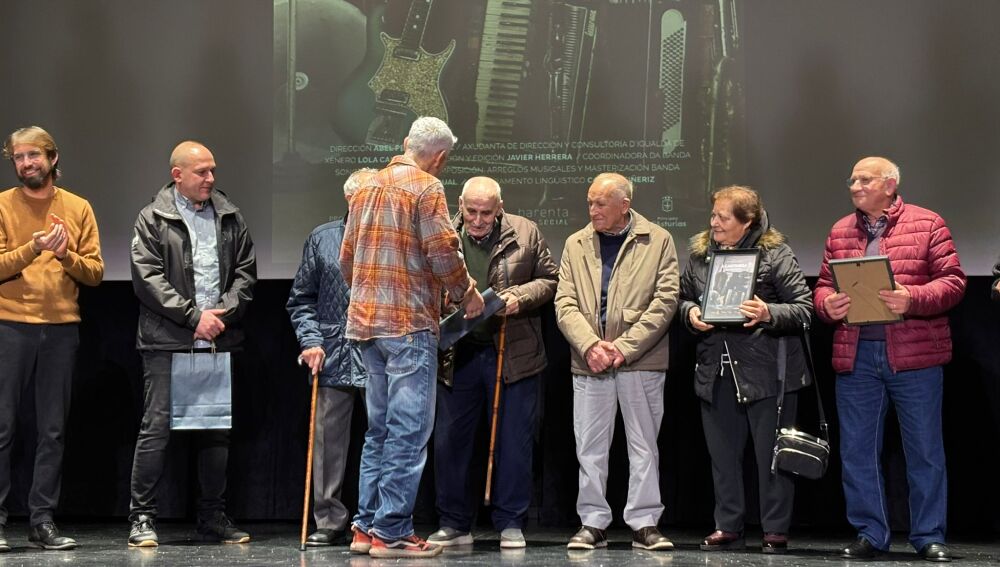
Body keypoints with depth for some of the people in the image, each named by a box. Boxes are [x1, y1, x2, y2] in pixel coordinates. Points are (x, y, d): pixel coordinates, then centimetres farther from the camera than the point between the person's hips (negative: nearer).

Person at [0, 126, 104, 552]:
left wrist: (66, 255, -13)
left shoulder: (78, 208, 8)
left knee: (53, 431, 5)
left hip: (61, 329, 2)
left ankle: (43, 521, 11)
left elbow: (95, 272, 5)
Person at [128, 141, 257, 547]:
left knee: (217, 430, 8)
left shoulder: (230, 217, 13)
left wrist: (223, 313, -5)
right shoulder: (153, 219, 1)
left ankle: (213, 518, 18)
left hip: (220, 340, 4)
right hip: (167, 341, -4)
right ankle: (142, 518, 2)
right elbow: (148, 278, -8)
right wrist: (194, 316, -13)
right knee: (157, 426, -6)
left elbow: (246, 272, 11)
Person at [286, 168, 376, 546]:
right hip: (333, 358, 1)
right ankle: (329, 521, 11)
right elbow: (301, 299, 12)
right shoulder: (322, 239, 10)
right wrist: (311, 340, 0)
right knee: (328, 444, 3)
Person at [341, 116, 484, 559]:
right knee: (408, 431, -5)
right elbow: (442, 252, -14)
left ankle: (365, 526, 16)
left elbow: (347, 257, 18)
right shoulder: (426, 187, -8)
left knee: (379, 428, 15)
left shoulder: (368, 187, 15)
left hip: (365, 322, 8)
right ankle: (392, 533, -5)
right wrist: (467, 293, 0)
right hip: (409, 323, -8)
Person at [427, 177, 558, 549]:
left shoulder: (526, 234, 0)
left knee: (513, 442, 4)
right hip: (457, 354, 1)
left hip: (512, 355, -1)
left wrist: (519, 296, -12)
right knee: (449, 441, 5)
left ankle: (510, 523, 15)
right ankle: (454, 524, 17)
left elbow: (549, 280, 5)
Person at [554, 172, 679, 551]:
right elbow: (565, 303, 4)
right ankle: (593, 524, 11)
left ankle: (644, 524, 9)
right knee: (590, 447, 4)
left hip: (641, 361, -2)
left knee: (644, 445, 3)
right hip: (589, 362, 3)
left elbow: (665, 300, -5)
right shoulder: (576, 244, 10)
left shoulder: (658, 241, 1)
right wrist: (590, 345, -12)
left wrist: (623, 347, -11)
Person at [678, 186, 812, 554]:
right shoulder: (700, 255, 9)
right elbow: (684, 298, 20)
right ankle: (728, 527, 20)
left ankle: (775, 531, 10)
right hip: (716, 371, 5)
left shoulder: (775, 255, -6)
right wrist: (691, 313, -1)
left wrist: (769, 313, -24)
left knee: (771, 453, 2)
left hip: (766, 371, -5)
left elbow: (804, 308, -8)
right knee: (723, 453, 10)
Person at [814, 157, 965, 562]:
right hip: (855, 357, 4)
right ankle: (869, 534, 16)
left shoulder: (927, 224, 1)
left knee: (925, 450, 3)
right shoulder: (840, 232, 13)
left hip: (915, 357, -4)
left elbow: (953, 281, -5)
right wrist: (827, 304, -9)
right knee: (857, 450, 6)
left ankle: (929, 537, 12)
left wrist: (913, 299, -21)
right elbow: (823, 286, 14)